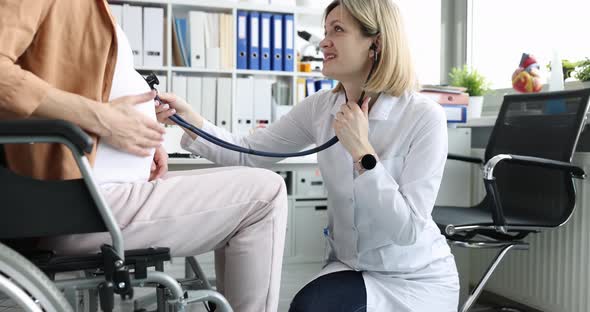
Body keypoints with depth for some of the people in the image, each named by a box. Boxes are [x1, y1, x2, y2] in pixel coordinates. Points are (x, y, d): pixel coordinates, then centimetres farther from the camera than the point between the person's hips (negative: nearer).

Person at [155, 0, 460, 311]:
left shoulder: (425, 117, -19)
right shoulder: (321, 107, -3)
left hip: (416, 280, -4)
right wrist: (189, 118, -19)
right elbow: (247, 153, -5)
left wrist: (362, 151, -26)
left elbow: (407, 229, -22)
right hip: (350, 266, 4)